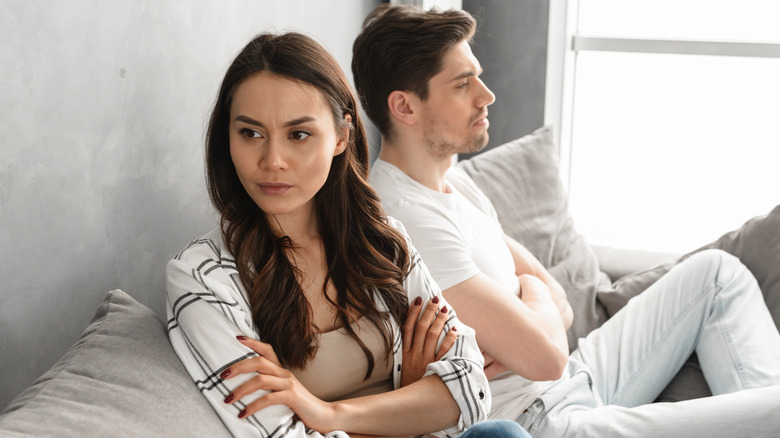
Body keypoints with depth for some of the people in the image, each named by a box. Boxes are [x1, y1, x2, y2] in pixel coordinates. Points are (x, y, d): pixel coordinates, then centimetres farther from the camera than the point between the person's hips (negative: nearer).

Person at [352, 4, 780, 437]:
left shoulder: (453, 181, 10)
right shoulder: (408, 217, -23)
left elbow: (559, 305, 10)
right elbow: (545, 356, -25)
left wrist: (511, 338, -14)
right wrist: (531, 288, -3)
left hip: (576, 385, 10)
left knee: (716, 270, 14)